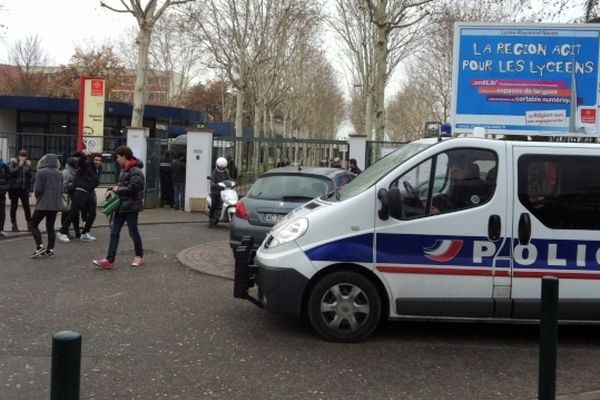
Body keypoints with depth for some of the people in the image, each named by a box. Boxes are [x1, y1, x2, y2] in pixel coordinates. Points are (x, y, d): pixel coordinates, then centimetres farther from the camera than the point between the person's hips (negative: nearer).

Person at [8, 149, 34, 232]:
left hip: (24, 189, 1)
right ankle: (14, 225, 14)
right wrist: (19, 166, -18)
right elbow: (10, 172, -15)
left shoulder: (28, 164, 5)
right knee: (14, 207, 6)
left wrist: (31, 190, 1)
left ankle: (29, 224, 9)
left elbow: (31, 177, 5)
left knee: (26, 207, 2)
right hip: (14, 188, -1)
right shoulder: (13, 162, 0)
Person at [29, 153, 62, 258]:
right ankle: (50, 249, 11)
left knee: (33, 224, 6)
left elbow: (38, 189, -13)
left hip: (43, 204, -6)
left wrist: (38, 197, 7)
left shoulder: (41, 172, -11)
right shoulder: (59, 173, 7)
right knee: (50, 226, 13)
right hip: (55, 204, 6)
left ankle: (40, 246, -7)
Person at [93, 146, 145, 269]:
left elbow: (133, 188, -27)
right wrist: (115, 189, 4)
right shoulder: (124, 170, 16)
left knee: (133, 232, 4)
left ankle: (139, 256, 21)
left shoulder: (135, 171, -16)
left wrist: (118, 189, -15)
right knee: (114, 232, 3)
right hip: (121, 206, 9)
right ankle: (110, 260, 2)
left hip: (131, 207, -9)